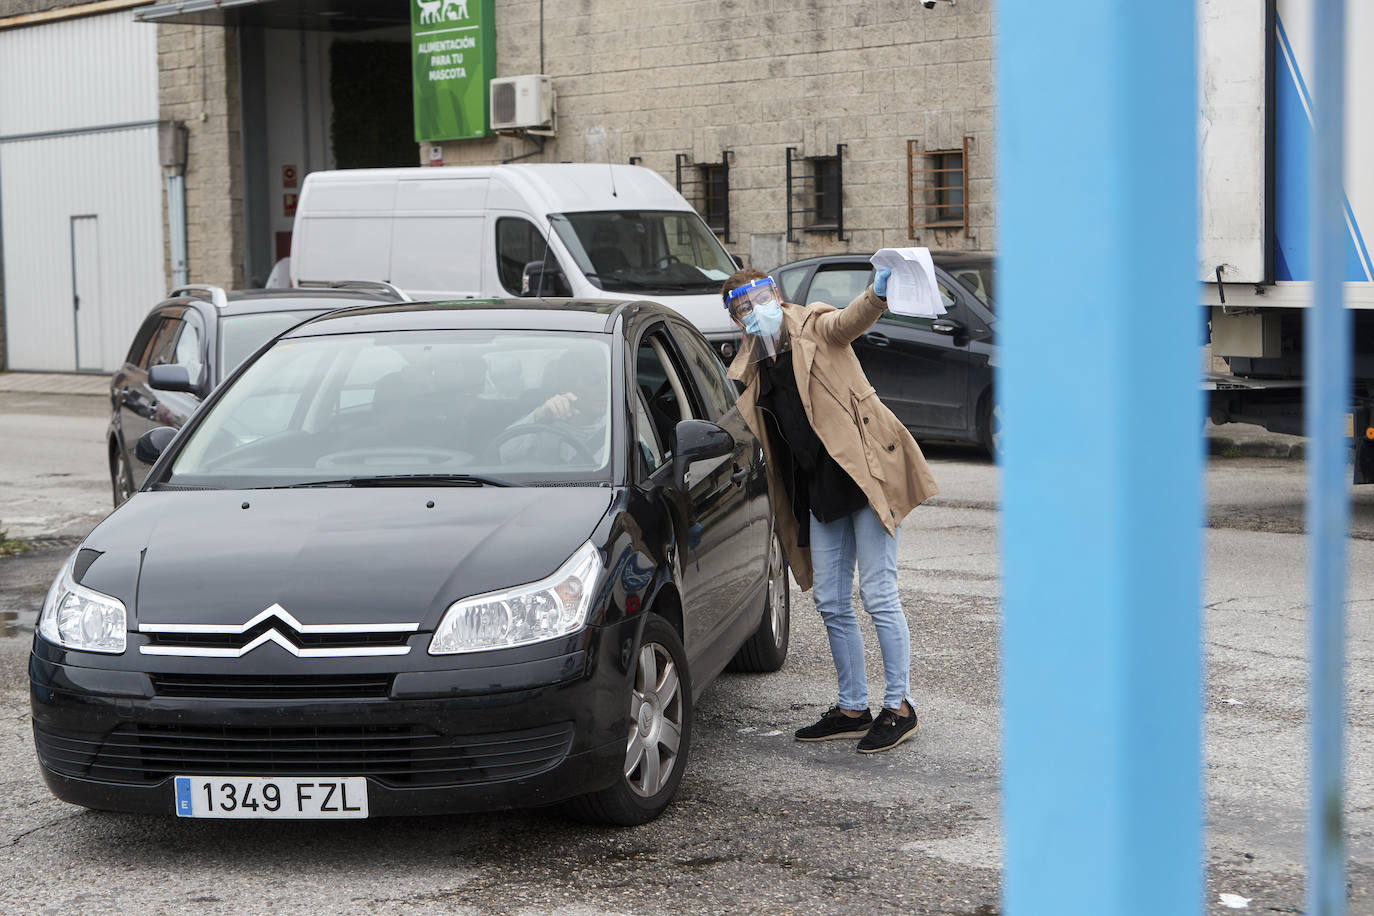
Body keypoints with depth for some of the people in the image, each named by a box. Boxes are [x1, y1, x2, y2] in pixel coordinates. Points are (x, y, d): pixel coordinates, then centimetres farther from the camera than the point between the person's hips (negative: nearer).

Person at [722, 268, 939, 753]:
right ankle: (853, 708, 20)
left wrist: (877, 295, -44)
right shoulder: (750, 370, 14)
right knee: (831, 603, 9)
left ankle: (900, 706, 4)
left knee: (878, 594, -5)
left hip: (864, 472, -7)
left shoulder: (815, 327, -1)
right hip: (818, 490, 7)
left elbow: (851, 320, -23)